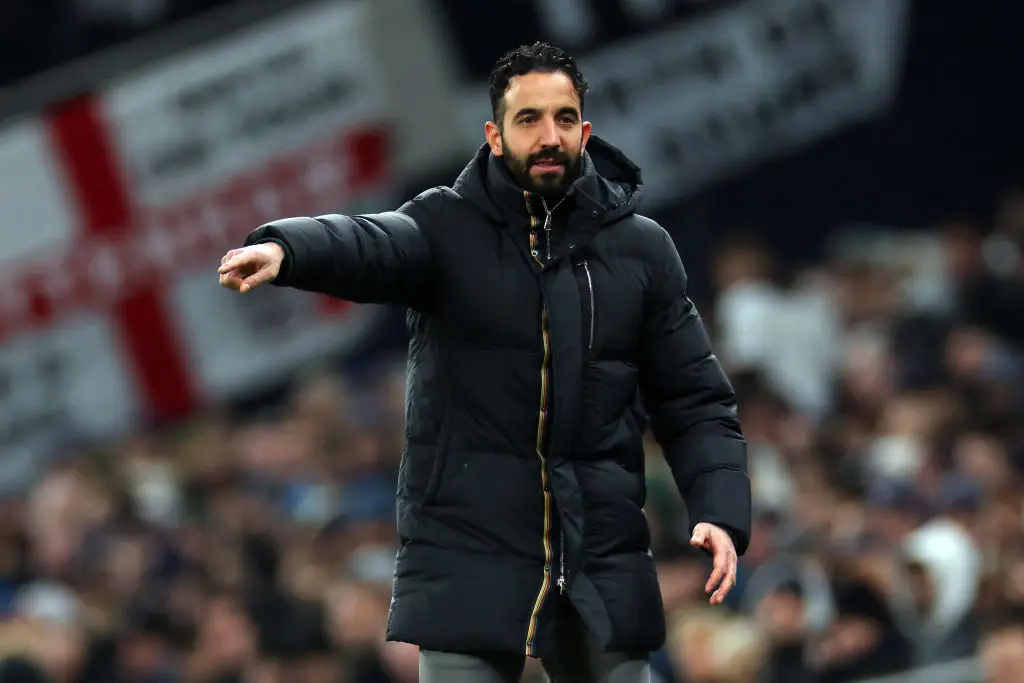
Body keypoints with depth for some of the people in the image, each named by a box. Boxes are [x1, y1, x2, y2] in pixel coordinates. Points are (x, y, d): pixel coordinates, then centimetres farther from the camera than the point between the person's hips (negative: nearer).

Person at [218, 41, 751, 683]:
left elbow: (696, 400, 9)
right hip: (469, 556, -2)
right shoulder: (449, 230, 0)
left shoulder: (641, 249, 7)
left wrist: (721, 510, -8)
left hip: (605, 570, 2)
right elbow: (366, 245, -22)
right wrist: (284, 247, -45)